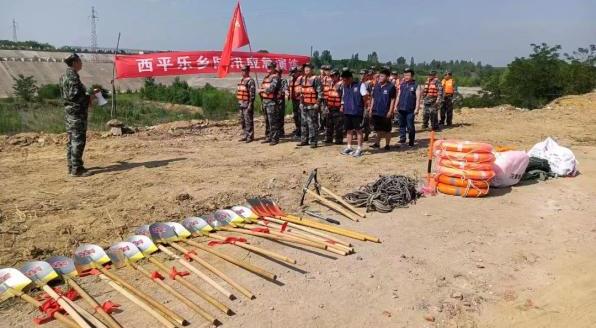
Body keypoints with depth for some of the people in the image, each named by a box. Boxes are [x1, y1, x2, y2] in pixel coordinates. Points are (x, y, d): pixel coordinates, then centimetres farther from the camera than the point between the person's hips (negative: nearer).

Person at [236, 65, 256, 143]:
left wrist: (250, 104, -21)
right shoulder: (241, 80, 17)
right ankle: (245, 135, 21)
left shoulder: (250, 81, -11)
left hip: (247, 104, -9)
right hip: (241, 104, 9)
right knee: (242, 121, 12)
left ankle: (250, 136, -1)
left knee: (248, 121, -6)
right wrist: (239, 103, 18)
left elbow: (252, 93, -17)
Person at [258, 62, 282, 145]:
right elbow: (262, 87, 22)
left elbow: (271, 88, -19)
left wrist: (261, 90, -7)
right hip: (265, 101, 9)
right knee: (267, 121, 13)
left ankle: (275, 139, -4)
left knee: (273, 121, -8)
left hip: (272, 102, -8)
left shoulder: (275, 77, -8)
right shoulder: (266, 77, 18)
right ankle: (268, 137, 21)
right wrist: (261, 91, 1)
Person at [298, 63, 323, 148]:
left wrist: (317, 103, -15)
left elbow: (320, 92, -11)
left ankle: (313, 141, 1)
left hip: (312, 106, -7)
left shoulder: (315, 79, -8)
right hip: (303, 105, 7)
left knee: (312, 124, -5)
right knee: (304, 123, 13)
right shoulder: (302, 79, 13)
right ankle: (304, 140, 23)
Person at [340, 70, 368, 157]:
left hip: (357, 111, -6)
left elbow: (364, 96, -8)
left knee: (358, 130, 0)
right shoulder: (344, 87, 9)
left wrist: (366, 95, -25)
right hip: (347, 111, 6)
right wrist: (342, 105, 10)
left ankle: (359, 149, 6)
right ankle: (349, 147, 25)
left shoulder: (360, 85, -8)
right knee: (349, 130, 13)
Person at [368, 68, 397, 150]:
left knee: (387, 130, 6)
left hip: (386, 113, -5)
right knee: (378, 129, 13)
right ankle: (377, 143, 22)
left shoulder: (391, 87, -8)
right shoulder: (376, 86, 8)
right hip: (376, 112, 5)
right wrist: (371, 109, 9)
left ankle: (387, 144, 16)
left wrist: (390, 111, -13)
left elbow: (393, 100, -9)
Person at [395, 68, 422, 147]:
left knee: (410, 126, -1)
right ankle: (402, 139, 17)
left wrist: (416, 109, -14)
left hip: (410, 110, -5)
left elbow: (418, 98, -7)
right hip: (401, 109, 5)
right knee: (402, 125, 9)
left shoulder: (416, 86, -2)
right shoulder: (402, 85, 12)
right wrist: (396, 106, 10)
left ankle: (411, 141, 8)